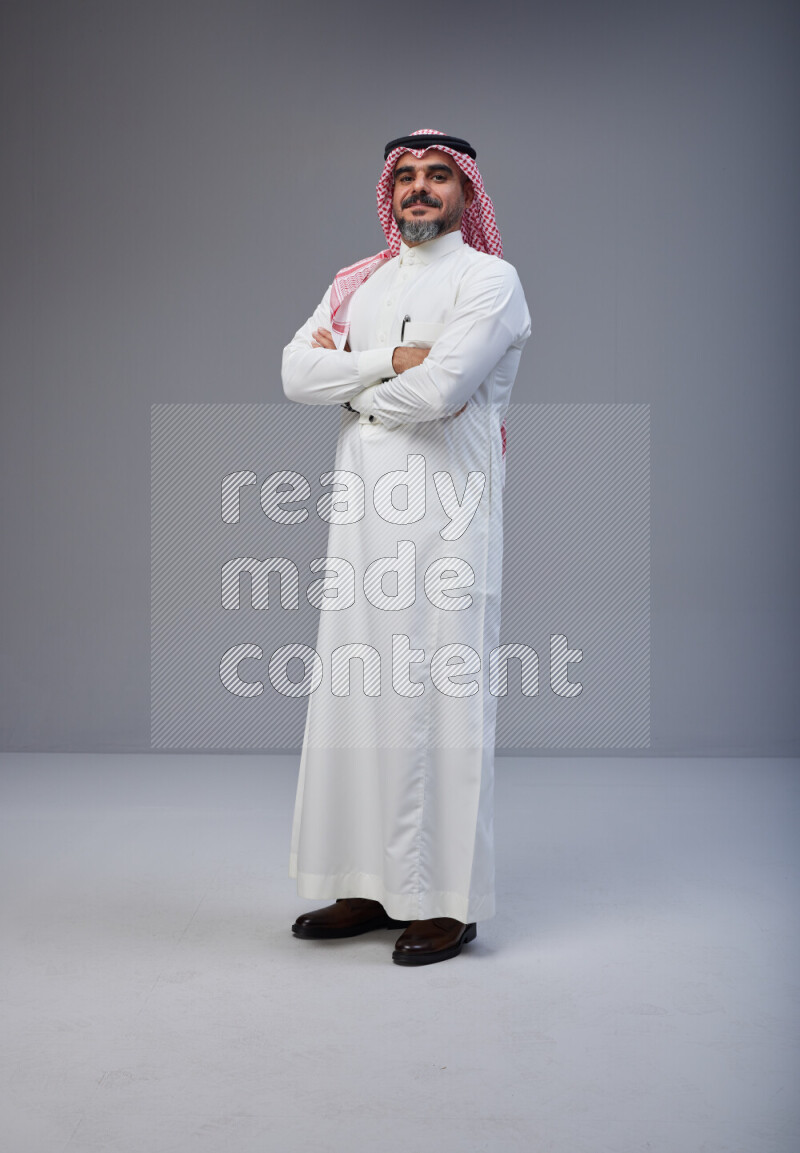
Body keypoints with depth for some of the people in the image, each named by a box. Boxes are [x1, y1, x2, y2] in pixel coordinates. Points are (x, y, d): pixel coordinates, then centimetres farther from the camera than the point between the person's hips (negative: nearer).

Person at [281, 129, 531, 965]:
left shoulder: (489, 279, -1)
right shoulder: (357, 283, 19)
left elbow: (436, 390, -16)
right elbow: (297, 373, 4)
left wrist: (348, 379, 1)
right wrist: (391, 358, -8)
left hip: (446, 515, -6)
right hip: (363, 512, 6)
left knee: (442, 698, -6)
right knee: (355, 692, 6)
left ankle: (448, 902, 3)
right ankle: (370, 888, 17)